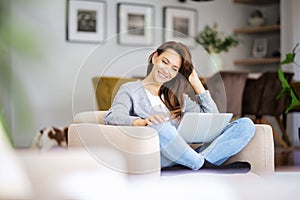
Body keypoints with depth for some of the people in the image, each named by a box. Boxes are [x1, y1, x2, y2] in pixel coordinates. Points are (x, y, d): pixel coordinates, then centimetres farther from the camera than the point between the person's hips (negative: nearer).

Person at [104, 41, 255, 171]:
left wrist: (196, 81, 21)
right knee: (159, 126, -40)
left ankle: (203, 161, -31)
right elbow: (111, 117, -7)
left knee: (246, 124, -9)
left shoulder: (176, 96, 30)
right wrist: (143, 121, -27)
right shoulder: (131, 89, 14)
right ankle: (204, 165, -21)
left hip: (185, 156, 5)